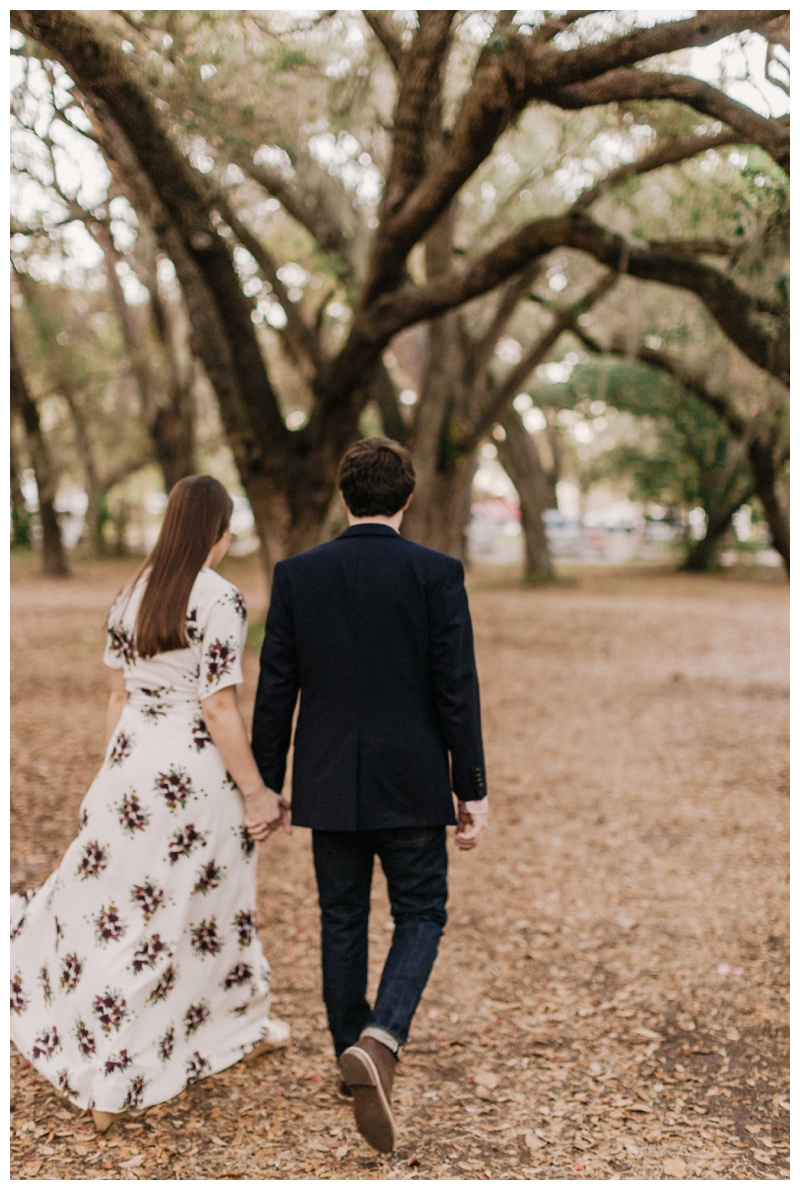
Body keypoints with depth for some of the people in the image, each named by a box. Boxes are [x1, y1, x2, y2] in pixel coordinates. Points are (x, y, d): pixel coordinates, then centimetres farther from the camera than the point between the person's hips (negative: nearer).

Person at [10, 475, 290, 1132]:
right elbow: (219, 710, -17)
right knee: (212, 903, 11)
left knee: (108, 899, 17)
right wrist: (255, 792, -10)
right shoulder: (220, 599, -16)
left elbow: (118, 693, 10)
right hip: (196, 769, -6)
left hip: (132, 759, 6)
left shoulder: (133, 592, 5)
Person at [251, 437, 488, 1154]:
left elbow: (276, 689, 1)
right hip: (411, 784, -2)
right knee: (421, 913, 10)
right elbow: (458, 690, -8)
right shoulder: (437, 573, -8)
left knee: (342, 921, 15)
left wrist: (267, 784, 9)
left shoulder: (296, 574, -1)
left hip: (328, 785, 3)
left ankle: (357, 1060, 26)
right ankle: (380, 1040, -11)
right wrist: (472, 790, -2)